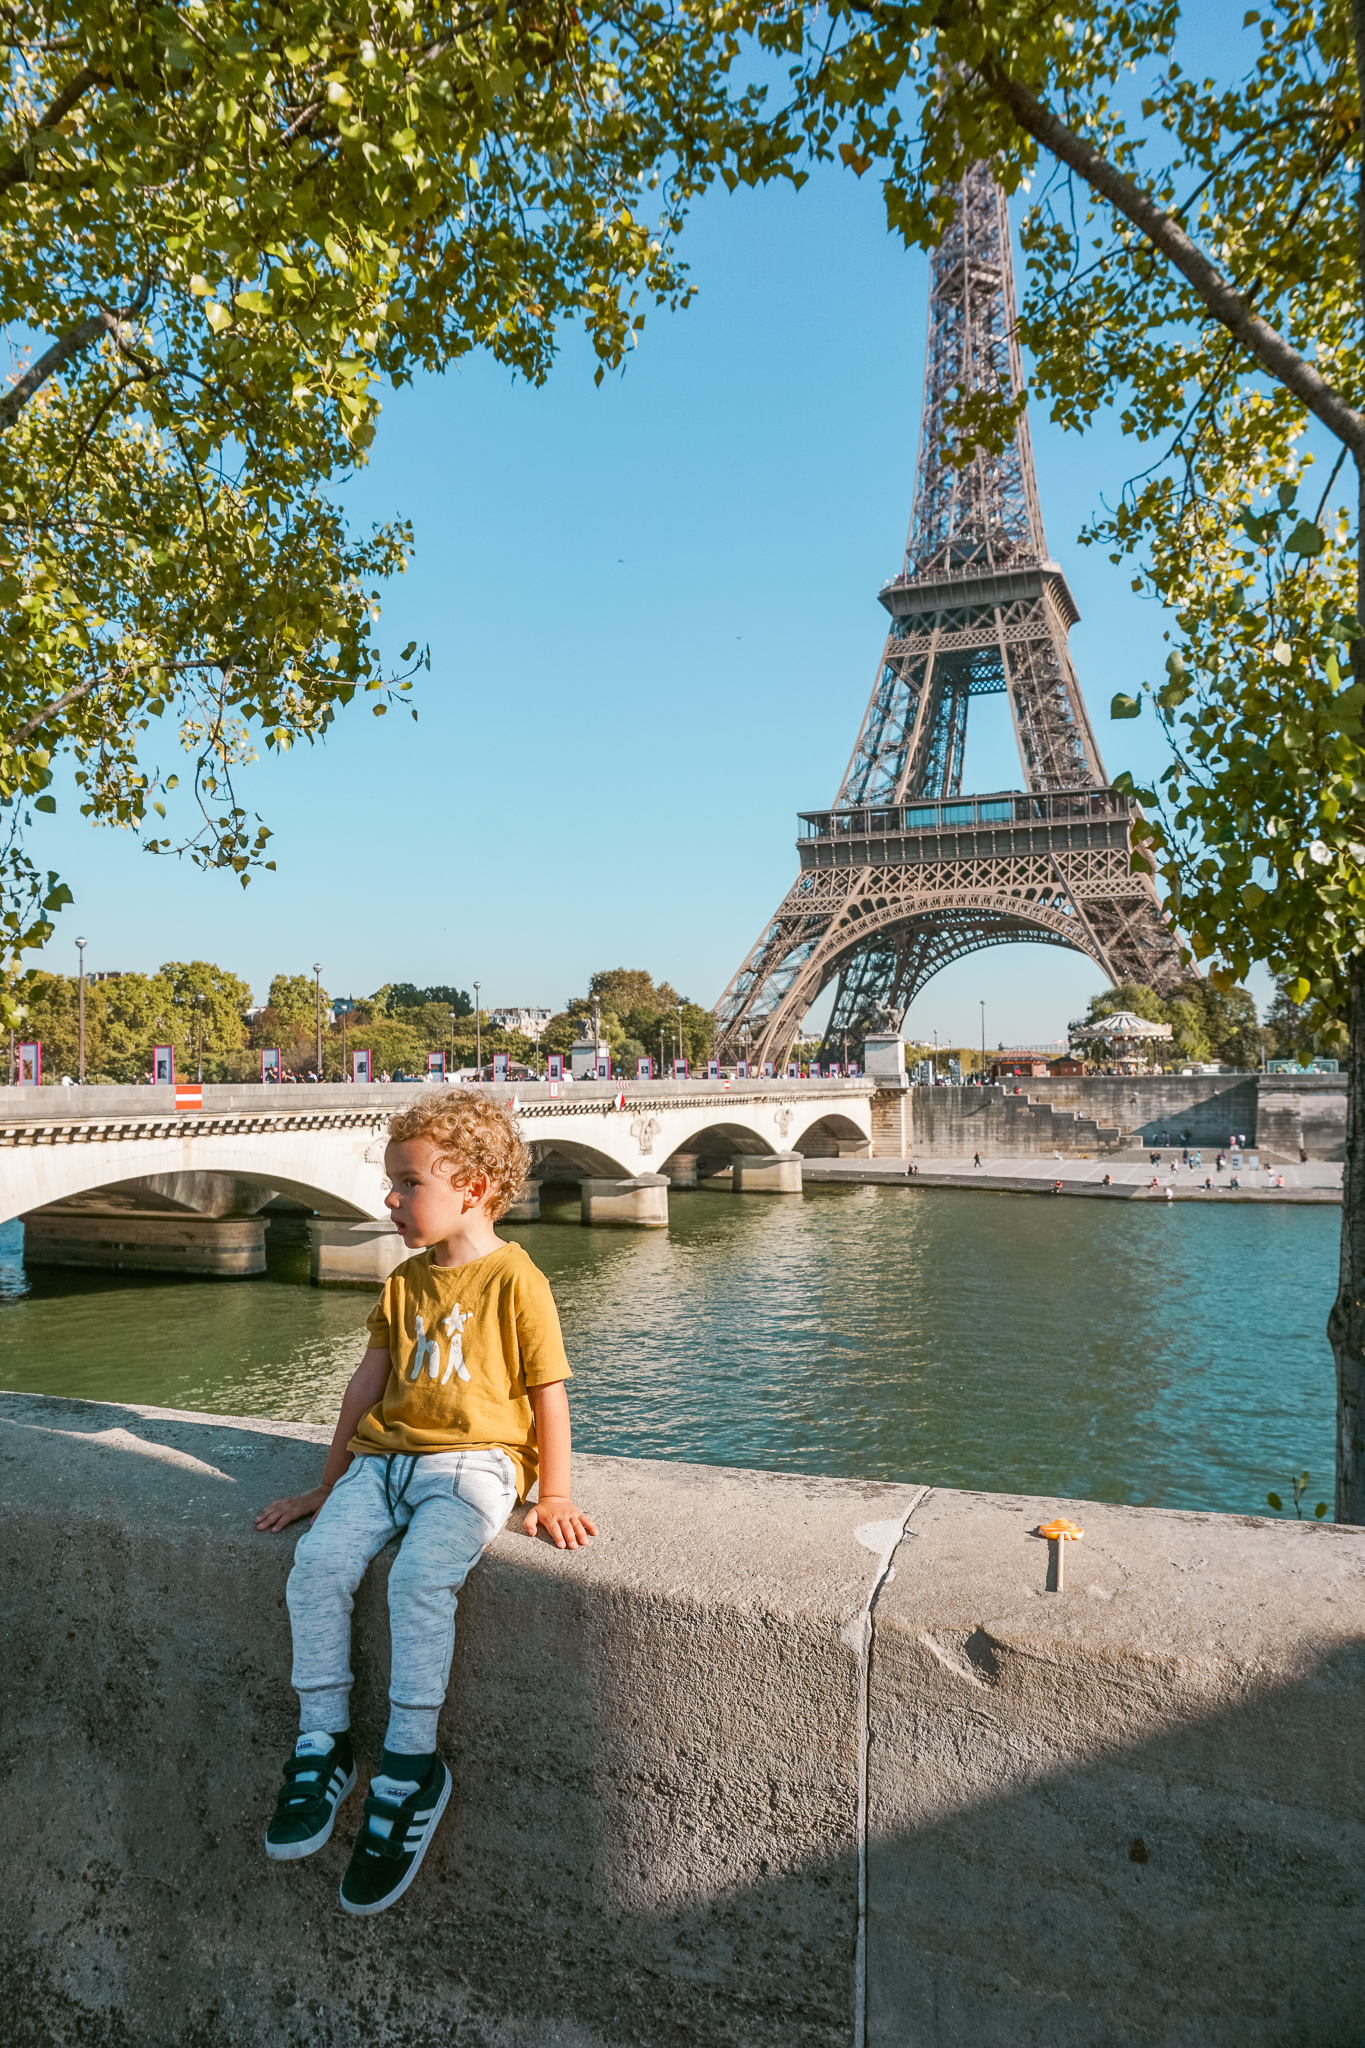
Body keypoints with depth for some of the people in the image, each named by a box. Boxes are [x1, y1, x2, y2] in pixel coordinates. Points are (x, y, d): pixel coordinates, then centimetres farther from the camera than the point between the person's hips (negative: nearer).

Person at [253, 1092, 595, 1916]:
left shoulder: (515, 1279, -6)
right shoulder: (405, 1282, 14)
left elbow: (550, 1394, -4)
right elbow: (368, 1383, 18)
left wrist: (555, 1497, -5)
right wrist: (329, 1484, 19)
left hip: (472, 1462, -6)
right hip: (385, 1457, 6)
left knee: (419, 1578, -28)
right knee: (317, 1563, -16)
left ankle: (412, 1770, -12)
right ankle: (324, 1744, -2)